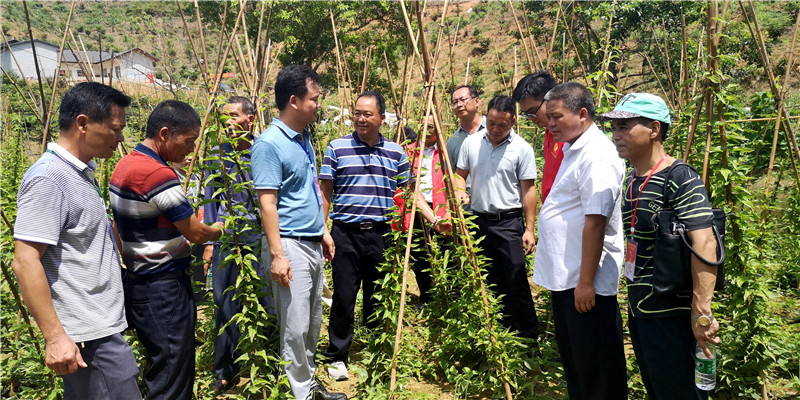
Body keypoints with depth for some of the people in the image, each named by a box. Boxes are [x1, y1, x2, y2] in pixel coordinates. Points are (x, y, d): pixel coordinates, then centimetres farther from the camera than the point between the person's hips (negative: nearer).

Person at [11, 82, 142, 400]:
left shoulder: (81, 172, 12)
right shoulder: (47, 178, -17)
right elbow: (25, 263, -21)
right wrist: (54, 337, -22)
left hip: (100, 325, 9)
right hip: (87, 334, -9)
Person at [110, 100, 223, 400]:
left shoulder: (125, 165, 9)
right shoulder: (158, 174, -21)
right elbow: (196, 234, -16)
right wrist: (220, 230, 3)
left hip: (137, 282, 10)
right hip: (164, 288, -10)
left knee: (159, 367, 20)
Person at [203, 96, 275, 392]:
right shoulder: (217, 154, 6)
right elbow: (211, 198, 10)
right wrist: (210, 241, 7)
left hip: (260, 237, -2)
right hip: (227, 240, 2)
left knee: (269, 301, 2)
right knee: (225, 303, 6)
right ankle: (225, 371, 20)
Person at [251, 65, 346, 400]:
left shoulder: (305, 138, 12)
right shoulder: (270, 143, -15)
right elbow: (267, 203, -18)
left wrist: (323, 231, 19)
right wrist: (277, 255, -20)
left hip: (313, 244, 9)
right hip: (291, 246, -9)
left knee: (313, 322, 16)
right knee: (295, 327, 0)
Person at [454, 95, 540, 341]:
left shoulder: (522, 149, -5)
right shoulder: (471, 143, 5)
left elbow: (528, 190, -4)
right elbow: (460, 175, 15)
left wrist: (529, 229, -8)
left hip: (509, 221, -4)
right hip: (479, 221, 4)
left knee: (516, 281, -4)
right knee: (489, 281, 12)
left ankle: (528, 336, 8)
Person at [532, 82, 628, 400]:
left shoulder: (597, 157, -20)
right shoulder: (572, 149, 13)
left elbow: (595, 222, -25)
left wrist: (586, 282, -24)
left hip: (585, 282, -10)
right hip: (564, 276, 10)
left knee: (596, 367, 3)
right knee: (572, 358, 22)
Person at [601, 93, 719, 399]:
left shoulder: (680, 179, -19)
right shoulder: (632, 180, 8)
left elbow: (704, 244, -27)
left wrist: (701, 313, -29)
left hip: (671, 315, -9)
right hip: (638, 310, 9)